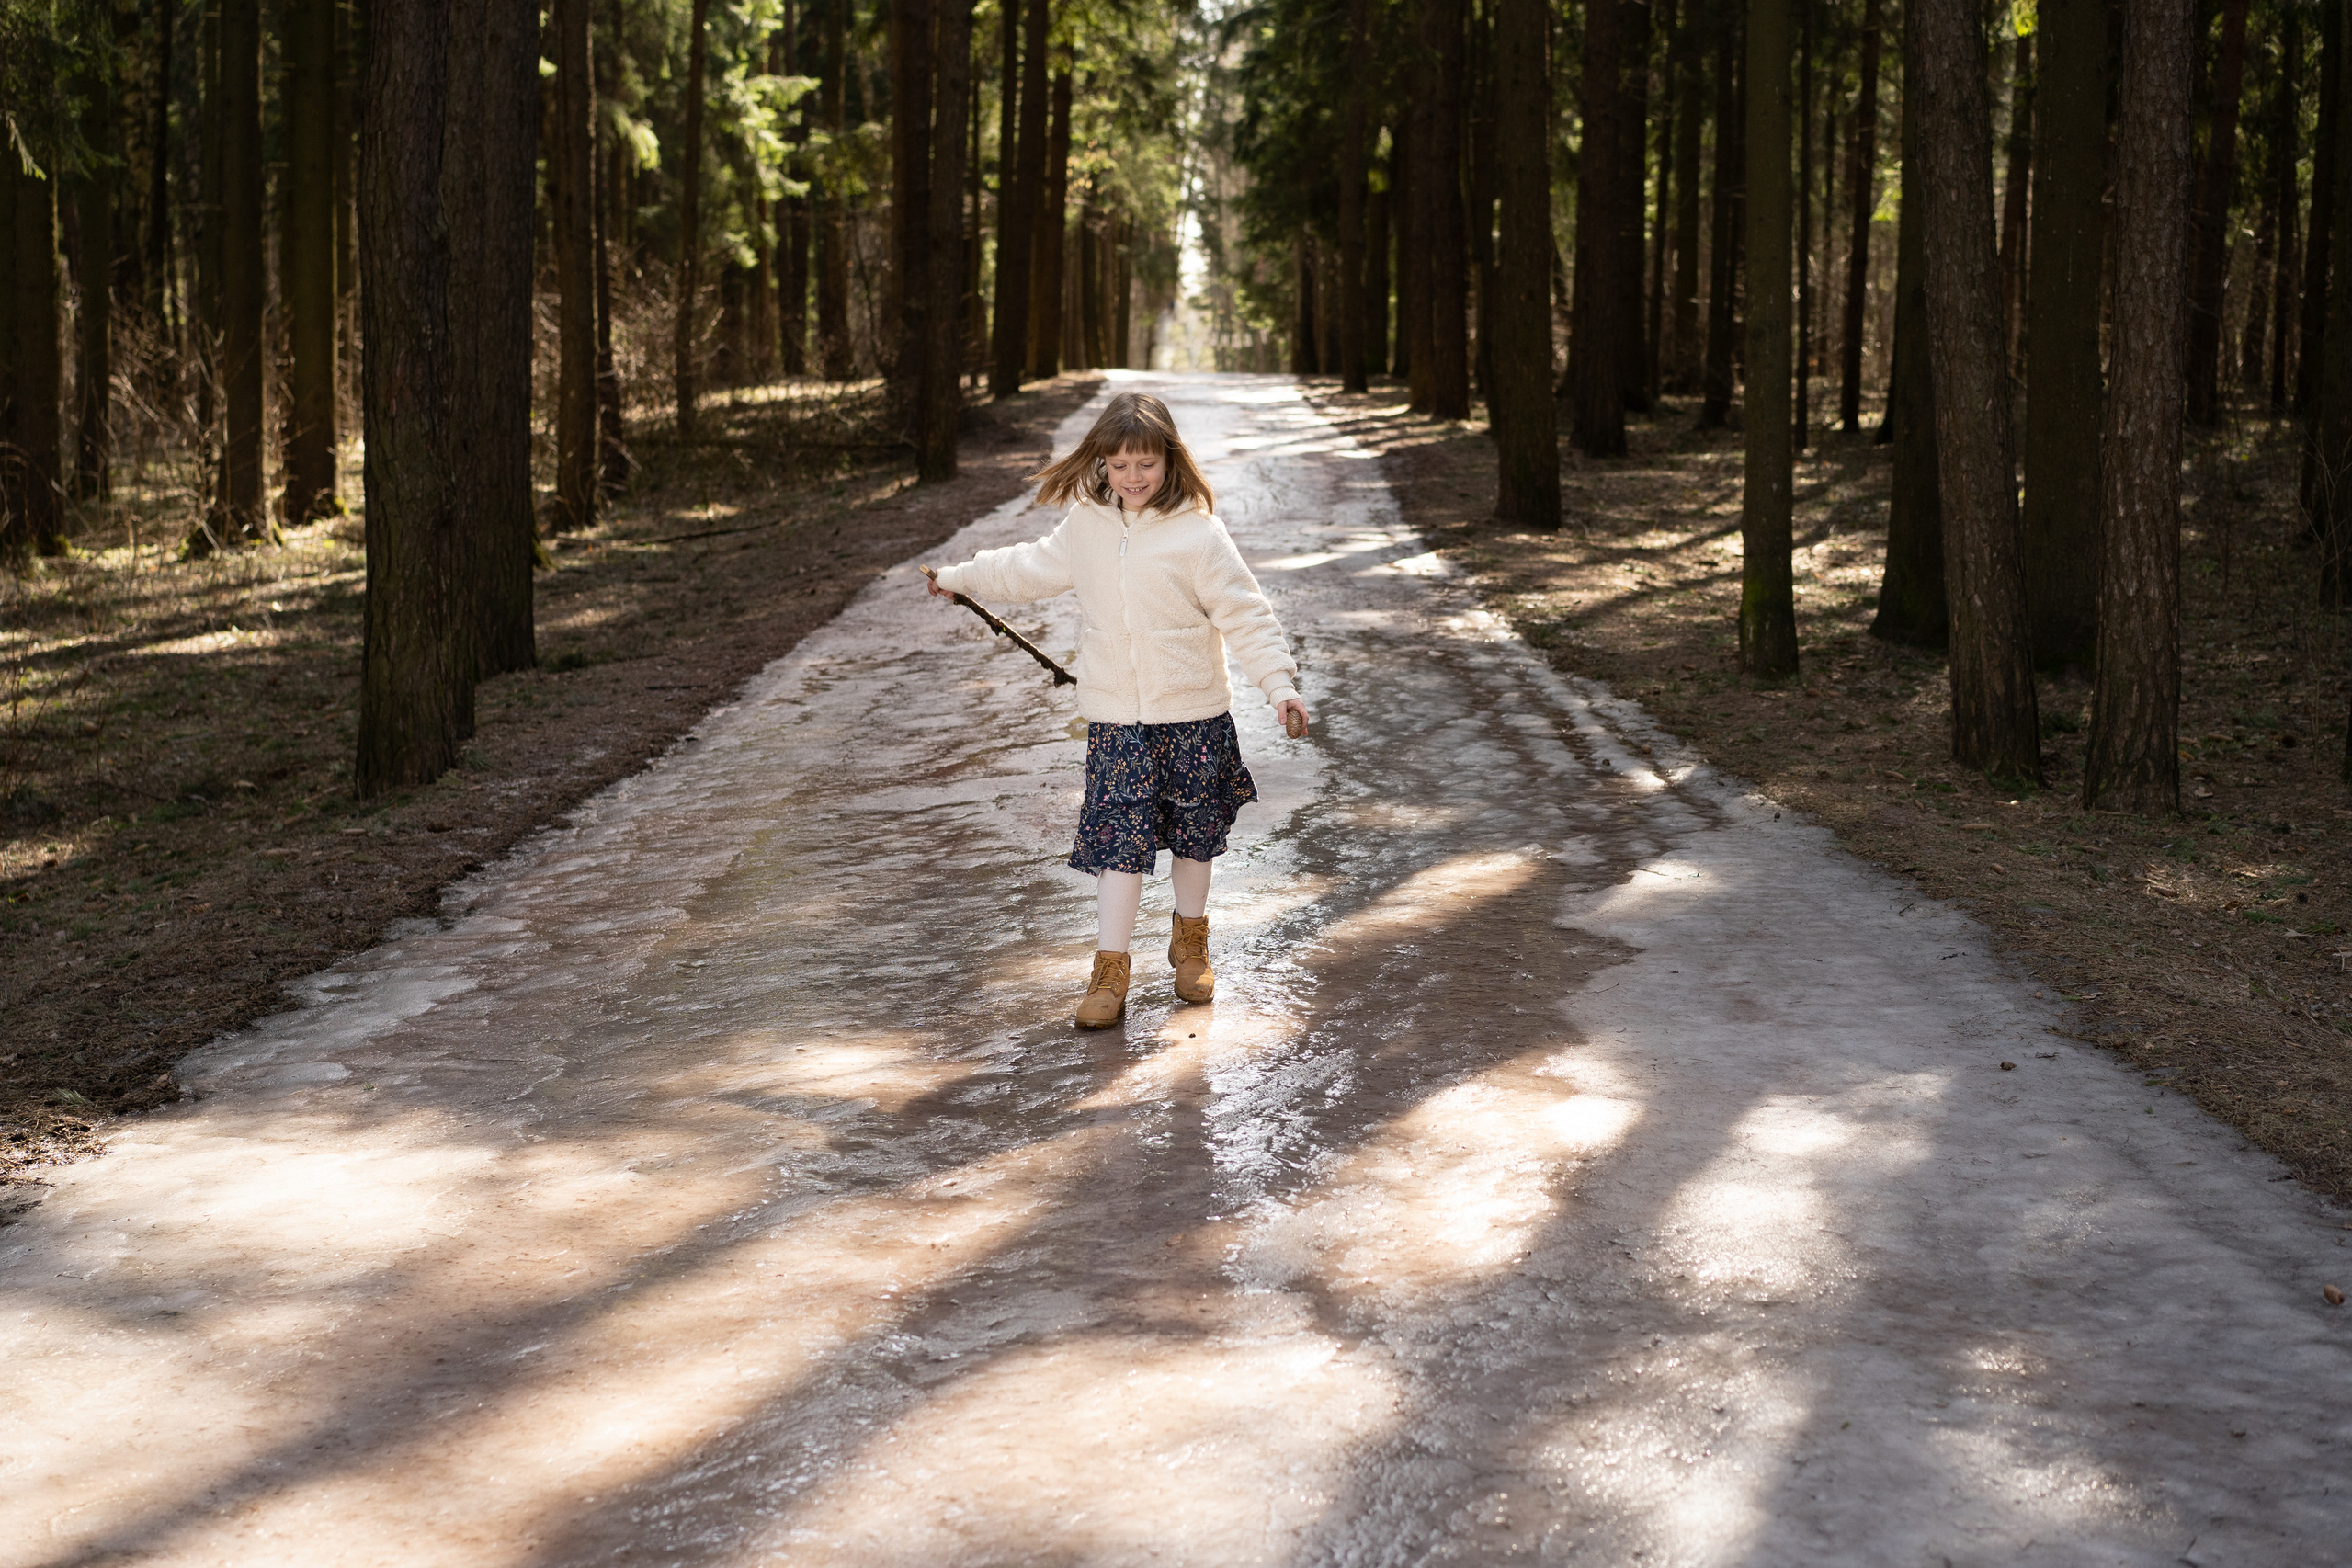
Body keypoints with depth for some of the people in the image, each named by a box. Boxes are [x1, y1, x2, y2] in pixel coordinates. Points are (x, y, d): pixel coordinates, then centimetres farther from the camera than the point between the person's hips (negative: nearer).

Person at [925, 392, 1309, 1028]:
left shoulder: (1198, 534, -11)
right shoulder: (1086, 527, 3)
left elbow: (1246, 616, -10)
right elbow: (1031, 567, 21)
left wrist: (1281, 684, -19)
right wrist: (959, 577, 31)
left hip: (1193, 715, -2)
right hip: (1115, 719, 2)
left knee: (1194, 833, 12)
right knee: (1120, 836, -5)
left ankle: (1191, 936, 34)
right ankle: (1110, 968, -1)